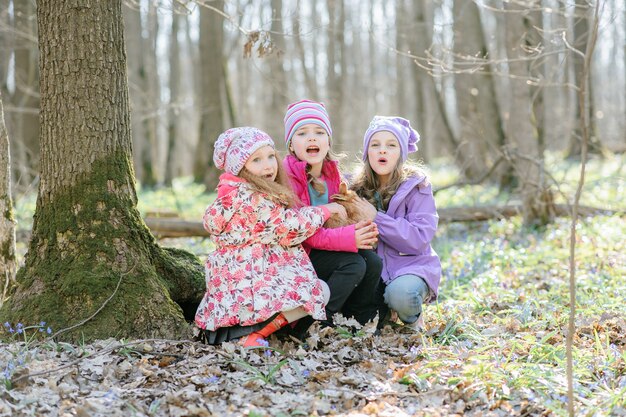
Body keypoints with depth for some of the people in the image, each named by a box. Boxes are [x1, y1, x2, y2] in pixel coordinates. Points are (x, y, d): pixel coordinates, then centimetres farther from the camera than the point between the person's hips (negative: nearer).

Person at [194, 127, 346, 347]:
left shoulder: (234, 195, 14)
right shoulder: (251, 198, -17)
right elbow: (291, 227, -14)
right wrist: (326, 209, -1)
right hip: (250, 286, -10)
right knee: (319, 290, -6)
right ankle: (251, 335, -12)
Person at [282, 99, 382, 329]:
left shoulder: (331, 172, 7)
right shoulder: (287, 176, -17)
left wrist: (361, 231, -12)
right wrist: (348, 238, -31)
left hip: (323, 249, 7)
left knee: (372, 261, -13)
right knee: (353, 264, -24)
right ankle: (311, 326, -16)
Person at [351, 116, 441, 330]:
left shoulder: (416, 187, -6)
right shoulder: (359, 188, 6)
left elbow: (420, 239, -17)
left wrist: (376, 218, -21)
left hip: (411, 264, -4)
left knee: (401, 294, -37)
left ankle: (412, 320, 1)